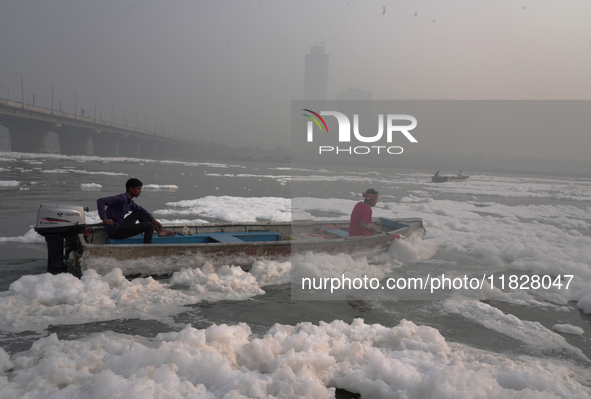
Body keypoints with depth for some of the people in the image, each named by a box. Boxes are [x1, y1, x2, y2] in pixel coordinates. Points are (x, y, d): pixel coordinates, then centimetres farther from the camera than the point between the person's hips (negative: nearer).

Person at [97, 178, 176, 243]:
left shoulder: (129, 201, 11)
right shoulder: (122, 198, -18)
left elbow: (140, 209, 29)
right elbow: (100, 201, -25)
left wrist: (153, 220, 20)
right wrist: (104, 219, -28)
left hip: (121, 227, 9)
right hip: (115, 231, -9)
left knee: (139, 213, 20)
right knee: (149, 226, -12)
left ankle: (160, 230, 20)